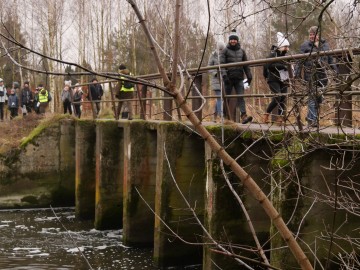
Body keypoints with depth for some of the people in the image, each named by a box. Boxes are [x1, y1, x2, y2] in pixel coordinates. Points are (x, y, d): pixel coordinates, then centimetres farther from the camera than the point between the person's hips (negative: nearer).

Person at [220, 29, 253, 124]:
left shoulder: (241, 51, 15)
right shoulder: (225, 51, 2)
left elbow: (246, 65, 19)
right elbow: (222, 63, -7)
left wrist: (249, 76, 13)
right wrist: (224, 75, -19)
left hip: (239, 78, 3)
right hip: (229, 78, -3)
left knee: (241, 97, -7)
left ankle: (244, 116, -17)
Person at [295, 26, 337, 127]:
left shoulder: (325, 45, 11)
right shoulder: (305, 45, 0)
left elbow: (330, 59, 18)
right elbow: (300, 61, -3)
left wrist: (336, 70, 15)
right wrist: (297, 73, -9)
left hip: (322, 74, 4)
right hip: (311, 74, -4)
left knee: (319, 96, 4)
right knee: (313, 96, -6)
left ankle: (310, 117, 17)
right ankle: (312, 119, -1)